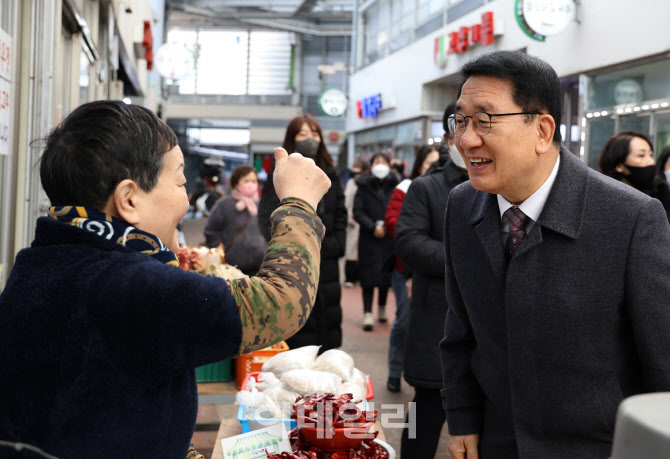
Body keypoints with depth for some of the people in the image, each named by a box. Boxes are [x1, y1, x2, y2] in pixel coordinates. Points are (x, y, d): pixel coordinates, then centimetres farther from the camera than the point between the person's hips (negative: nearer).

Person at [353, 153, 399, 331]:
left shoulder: (395, 186, 5)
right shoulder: (364, 186, 3)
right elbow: (357, 211, -2)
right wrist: (373, 227, -13)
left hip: (389, 237, 1)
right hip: (369, 238, -1)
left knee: (386, 274, 8)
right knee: (369, 276, -3)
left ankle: (382, 308, 27)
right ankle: (367, 314, -2)